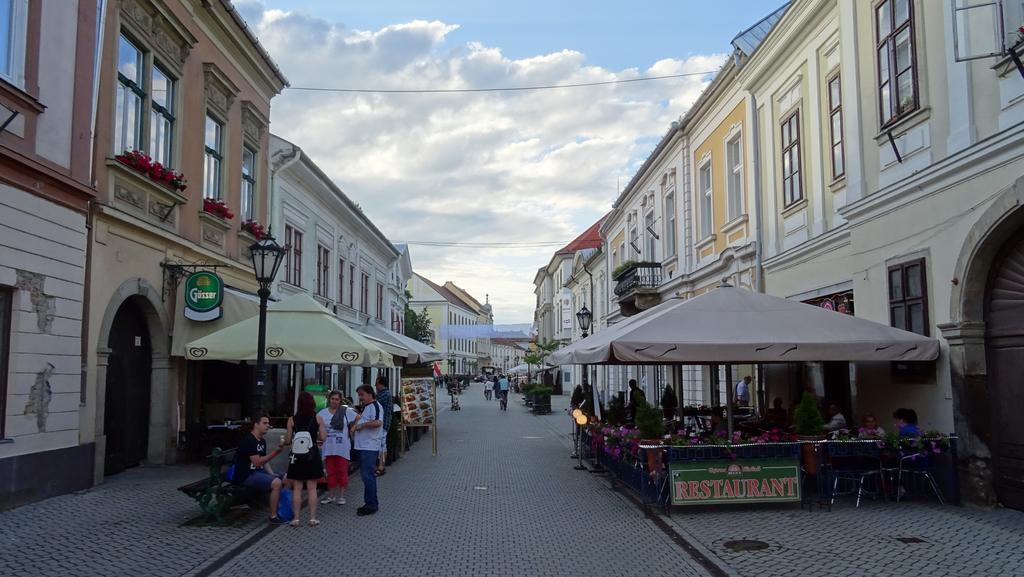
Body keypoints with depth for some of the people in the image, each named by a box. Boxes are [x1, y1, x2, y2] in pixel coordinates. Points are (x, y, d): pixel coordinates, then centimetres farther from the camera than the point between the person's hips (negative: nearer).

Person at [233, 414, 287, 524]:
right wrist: (275, 452, -26)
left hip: (258, 472, 10)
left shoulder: (262, 441, 13)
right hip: (246, 475, -10)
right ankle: (273, 516, -16)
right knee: (276, 483, -26)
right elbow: (257, 462, -23)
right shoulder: (248, 440, -17)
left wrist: (272, 475, 1)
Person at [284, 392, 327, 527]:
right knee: (312, 488, 6)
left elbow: (288, 440, -3)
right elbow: (323, 437, -5)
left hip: (297, 457, 0)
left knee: (297, 489, 7)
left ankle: (296, 518, 8)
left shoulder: (292, 420, -5)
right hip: (312, 457, 0)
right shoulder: (317, 418, -4)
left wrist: (284, 441, 19)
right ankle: (313, 518, 8)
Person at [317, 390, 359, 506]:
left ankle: (341, 496, 13)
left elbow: (359, 419, 1)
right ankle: (331, 495, 20)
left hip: (342, 447, -2)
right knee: (331, 472, 10)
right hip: (328, 448, 2)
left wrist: (352, 430, -3)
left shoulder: (346, 411, -2)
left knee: (342, 472, 3)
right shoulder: (322, 413, 4)